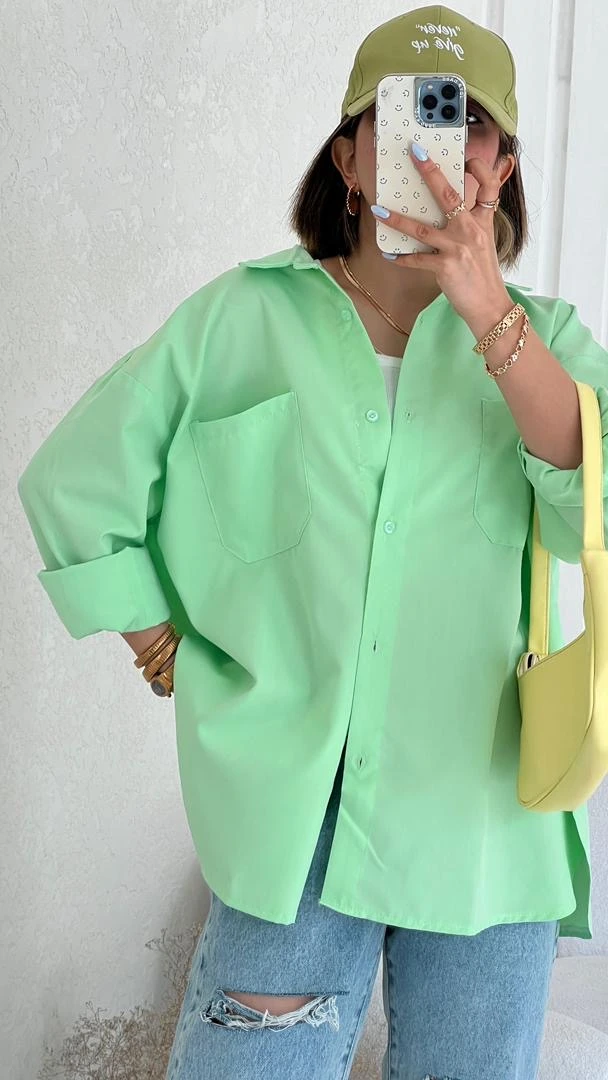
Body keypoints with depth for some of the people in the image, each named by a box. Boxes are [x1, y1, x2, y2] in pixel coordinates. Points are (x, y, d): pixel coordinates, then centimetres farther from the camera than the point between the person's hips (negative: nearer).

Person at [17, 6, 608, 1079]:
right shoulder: (246, 318, 1)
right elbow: (76, 481, 6)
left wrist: (486, 310, -20)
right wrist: (174, 658, 3)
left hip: (489, 827, 2)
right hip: (291, 816, -1)